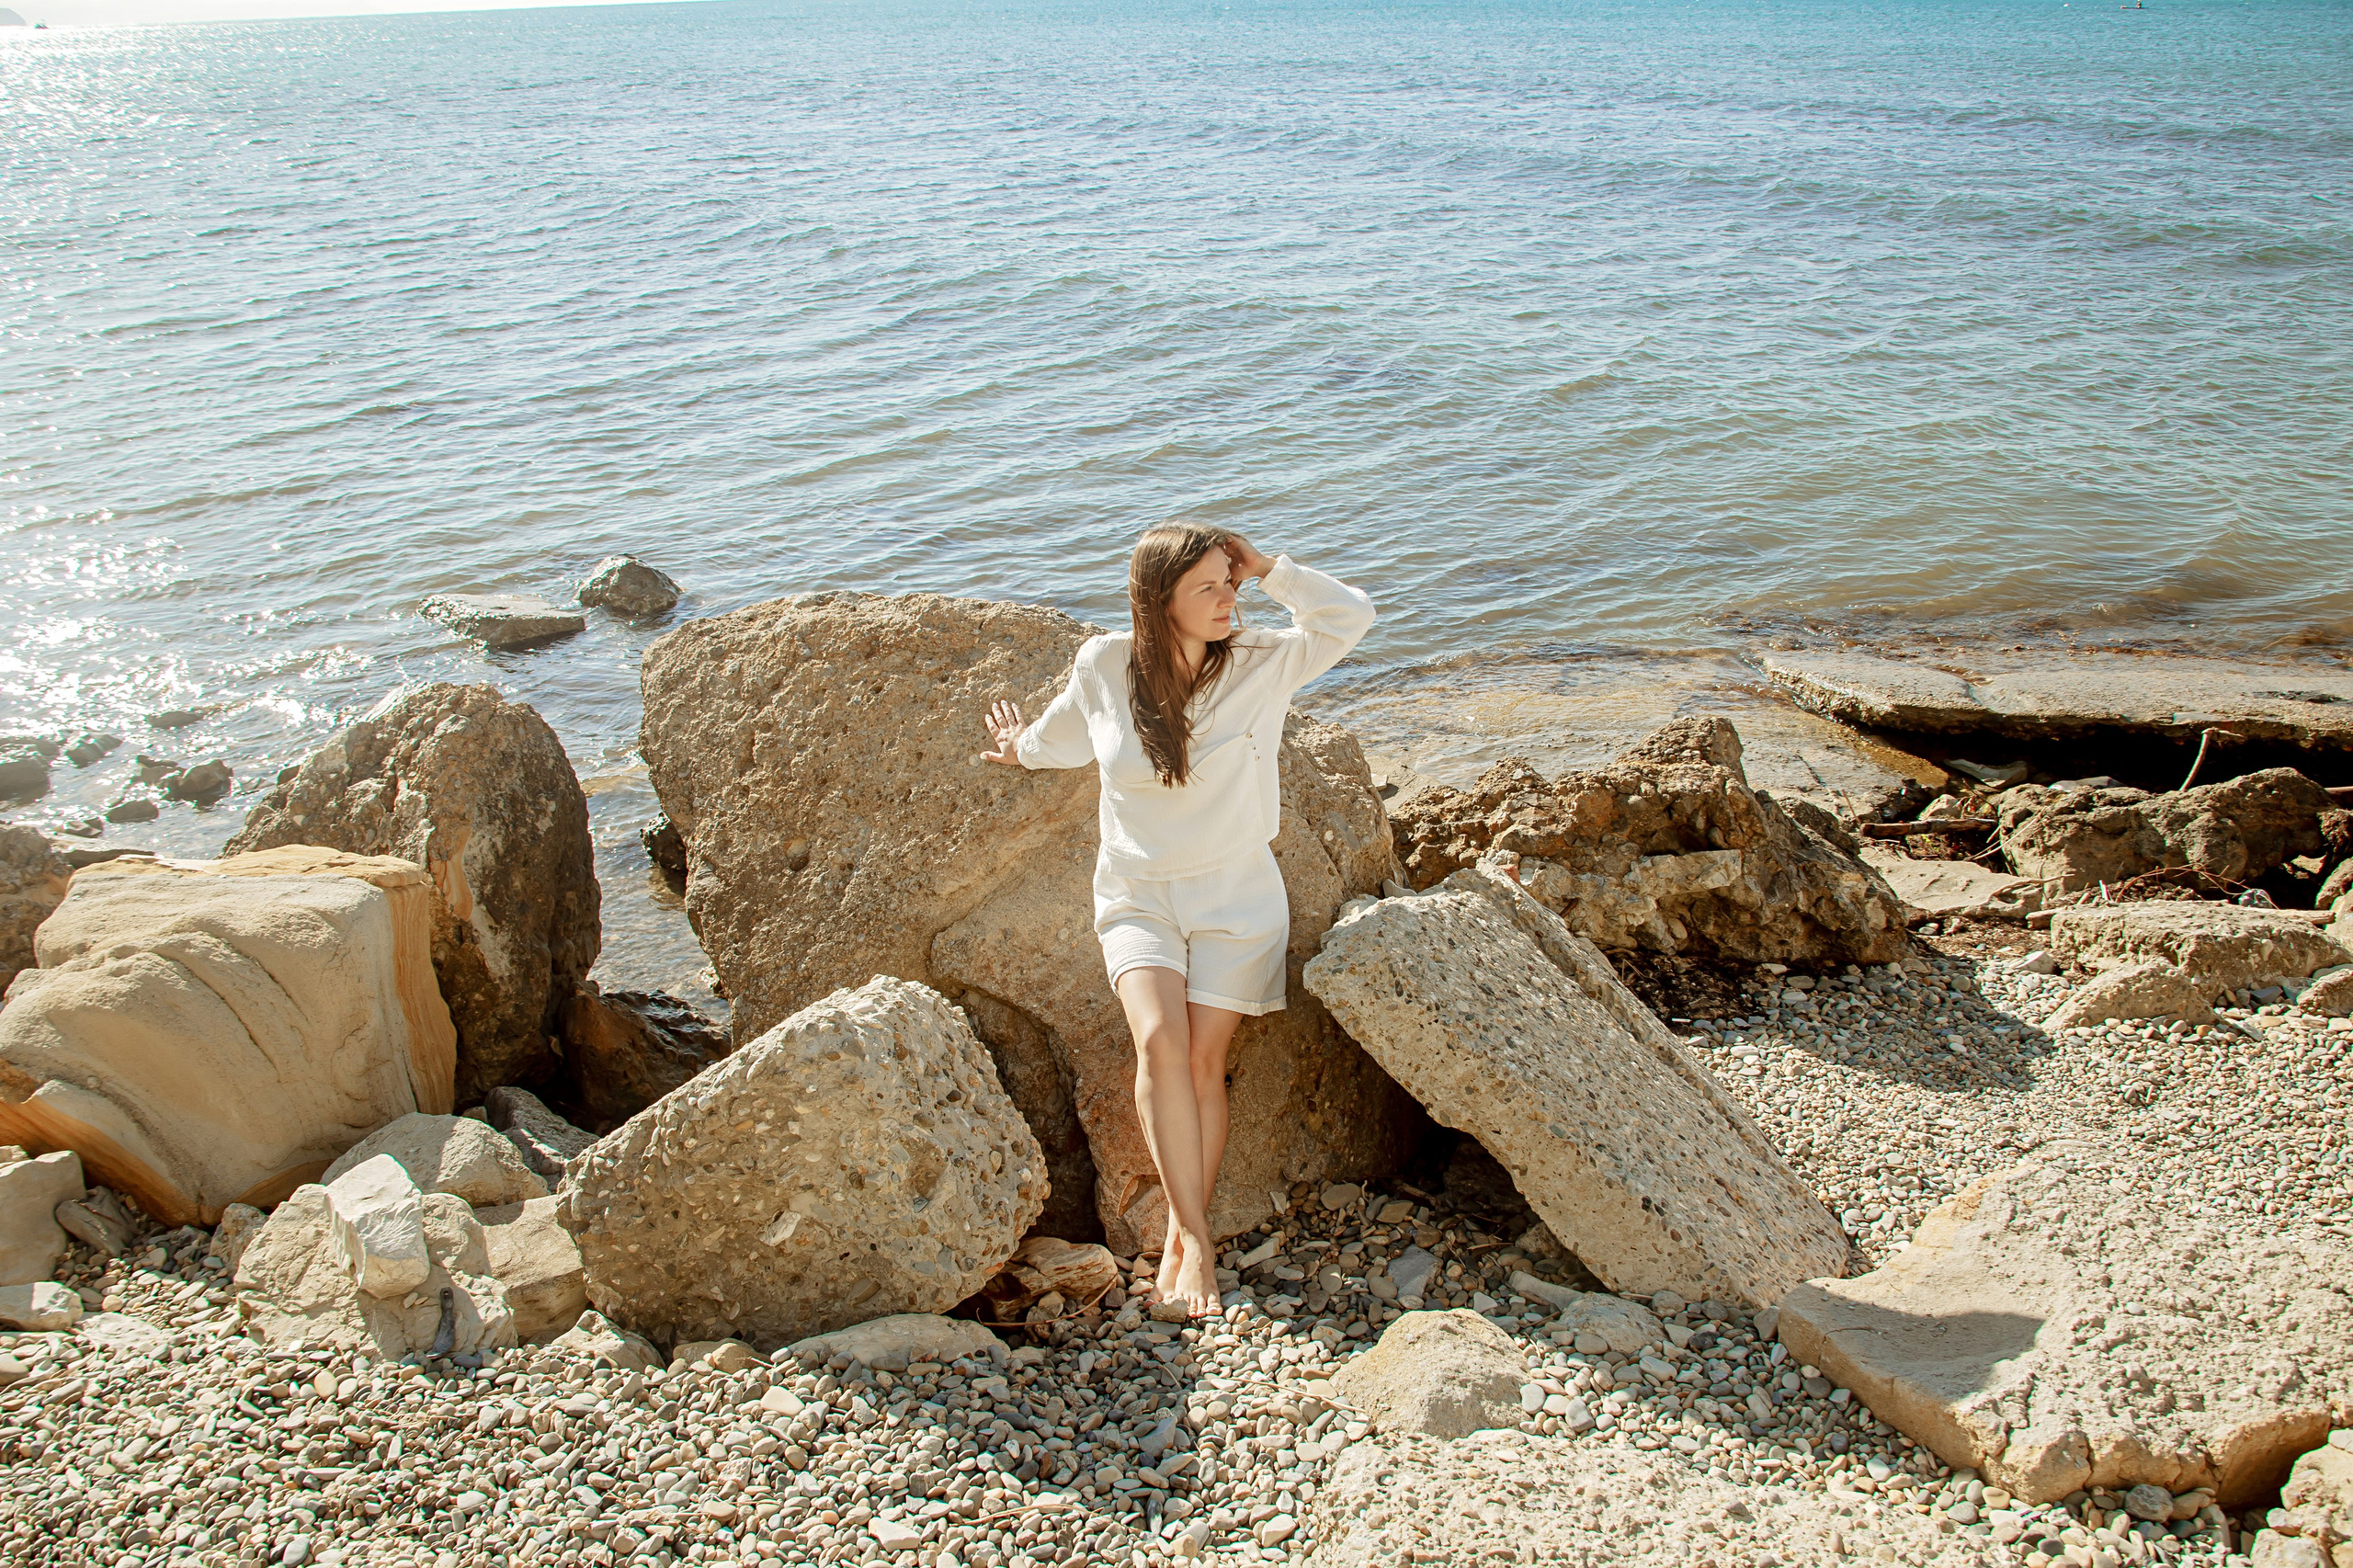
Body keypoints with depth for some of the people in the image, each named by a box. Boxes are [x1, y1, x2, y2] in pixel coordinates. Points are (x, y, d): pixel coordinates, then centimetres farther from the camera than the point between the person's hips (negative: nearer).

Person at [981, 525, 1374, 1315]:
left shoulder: (1262, 665, -8)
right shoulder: (1104, 667, -6)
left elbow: (1352, 615, -10)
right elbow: (1067, 732, 16)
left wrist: (1267, 569, -14)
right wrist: (1024, 748, 35)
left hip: (1236, 895, 0)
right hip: (1137, 894, 0)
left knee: (1204, 1059, -7)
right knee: (1160, 1037, -21)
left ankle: (1182, 1242, 6)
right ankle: (1195, 1236, -16)